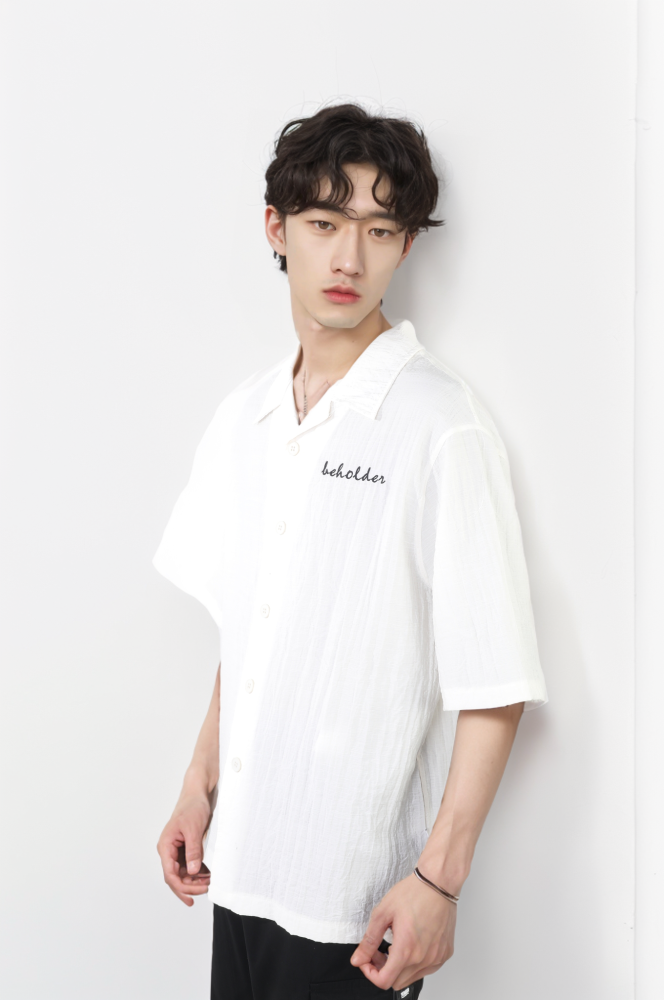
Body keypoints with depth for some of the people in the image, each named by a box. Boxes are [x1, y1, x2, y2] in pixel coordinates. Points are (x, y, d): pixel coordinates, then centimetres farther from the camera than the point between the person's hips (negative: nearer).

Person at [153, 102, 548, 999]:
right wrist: (201, 787, 12)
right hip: (245, 859, 6)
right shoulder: (245, 417, 7)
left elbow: (494, 685, -14)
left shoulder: (442, 427, -14)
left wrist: (440, 878, -16)